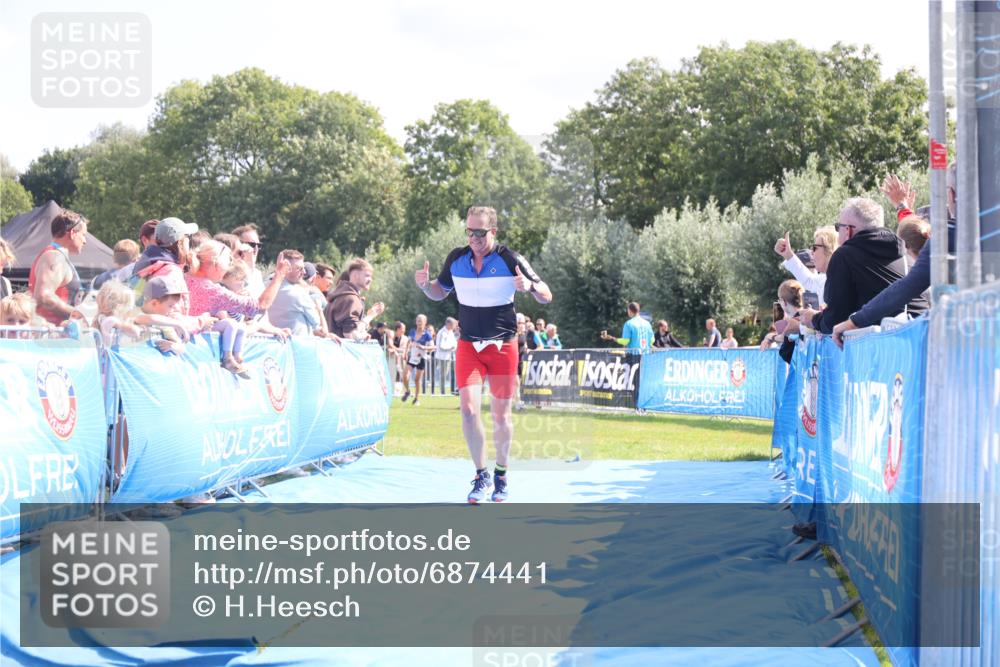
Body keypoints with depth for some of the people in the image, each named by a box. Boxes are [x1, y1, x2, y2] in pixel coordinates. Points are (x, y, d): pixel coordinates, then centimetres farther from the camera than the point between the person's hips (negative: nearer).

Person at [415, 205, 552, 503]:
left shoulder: (511, 260, -11)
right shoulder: (456, 258, -1)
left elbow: (546, 297, -8)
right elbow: (439, 293, 15)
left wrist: (530, 285, -30)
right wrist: (425, 285, -8)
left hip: (503, 346, -2)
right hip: (468, 345, 2)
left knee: (501, 414, 4)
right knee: (469, 408, -13)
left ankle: (501, 475, 23)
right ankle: (481, 476, 0)